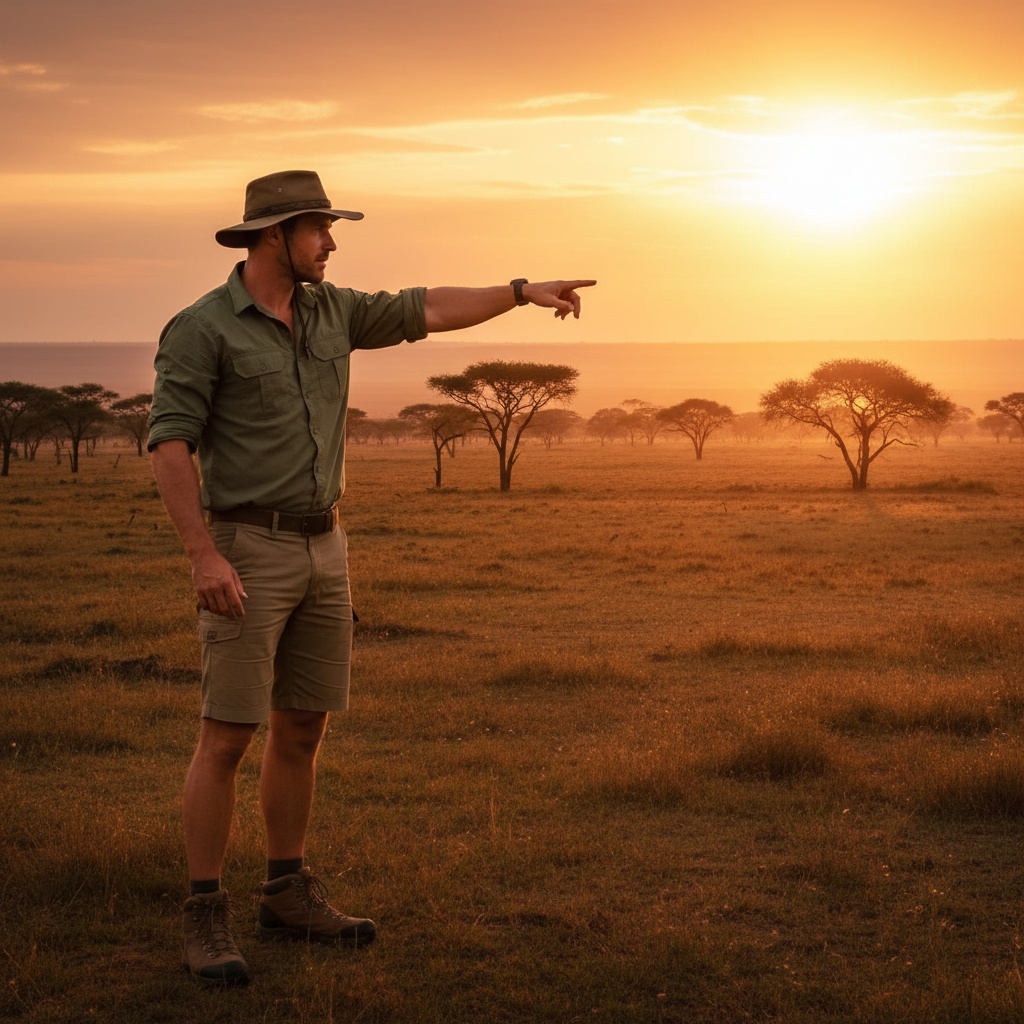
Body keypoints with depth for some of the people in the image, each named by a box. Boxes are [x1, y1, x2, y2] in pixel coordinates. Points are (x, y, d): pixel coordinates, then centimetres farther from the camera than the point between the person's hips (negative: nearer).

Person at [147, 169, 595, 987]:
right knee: (228, 737, -6)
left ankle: (290, 896, 21)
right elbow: (170, 446, -16)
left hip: (322, 549, 7)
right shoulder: (201, 328, -11)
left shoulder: (328, 311, 10)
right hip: (246, 552, -7)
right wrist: (205, 556, -24)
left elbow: (427, 311, 18)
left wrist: (523, 293, 15)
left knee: (303, 729, 10)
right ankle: (206, 917, 3)